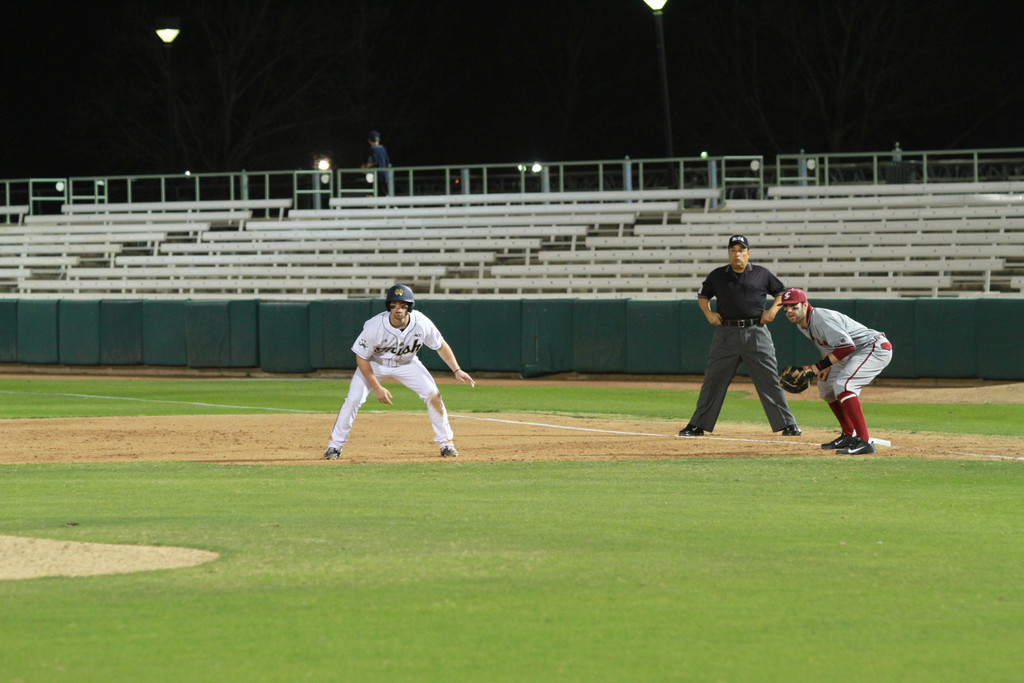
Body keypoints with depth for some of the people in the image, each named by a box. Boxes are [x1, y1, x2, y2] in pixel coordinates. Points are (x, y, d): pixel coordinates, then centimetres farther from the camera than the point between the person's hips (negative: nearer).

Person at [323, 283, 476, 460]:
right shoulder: (374, 327, -33)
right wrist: (377, 388, -24)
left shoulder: (422, 324, -27)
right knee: (353, 399, -17)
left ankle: (445, 442, 4)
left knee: (433, 395, -13)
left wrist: (457, 370, -12)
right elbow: (361, 358, -21)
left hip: (406, 363, 2)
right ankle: (335, 445, -1)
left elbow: (441, 346, -7)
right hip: (375, 364, -2)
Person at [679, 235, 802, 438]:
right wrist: (708, 313, 7)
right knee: (713, 380, 2)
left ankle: (788, 424, 2)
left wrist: (773, 310, 1)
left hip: (756, 332, -1)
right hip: (726, 333, 1)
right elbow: (702, 295, 23)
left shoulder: (762, 274, 6)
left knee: (770, 380, -3)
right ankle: (697, 425, 9)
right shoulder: (718, 276, 9)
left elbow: (781, 292, 17)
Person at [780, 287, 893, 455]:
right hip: (854, 354, 11)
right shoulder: (802, 324, 6)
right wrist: (826, 367, 2)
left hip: (876, 348, -11)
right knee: (826, 384, 18)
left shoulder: (821, 318, -24)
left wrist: (820, 365, -28)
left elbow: (847, 345, -32)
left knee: (842, 385, -28)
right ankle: (849, 436, 25)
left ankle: (865, 442, -32)